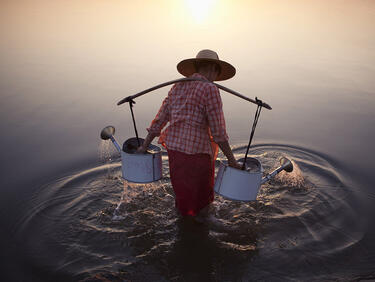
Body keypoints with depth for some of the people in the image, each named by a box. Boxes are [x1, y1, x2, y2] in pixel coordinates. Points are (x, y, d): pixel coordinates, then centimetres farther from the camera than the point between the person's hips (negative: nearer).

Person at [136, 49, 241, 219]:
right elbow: (218, 130, -14)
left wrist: (145, 146, 17)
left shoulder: (177, 87, 9)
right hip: (197, 151, -6)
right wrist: (231, 160, -6)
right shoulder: (210, 90, -12)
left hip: (174, 146, 6)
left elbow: (159, 119, 10)